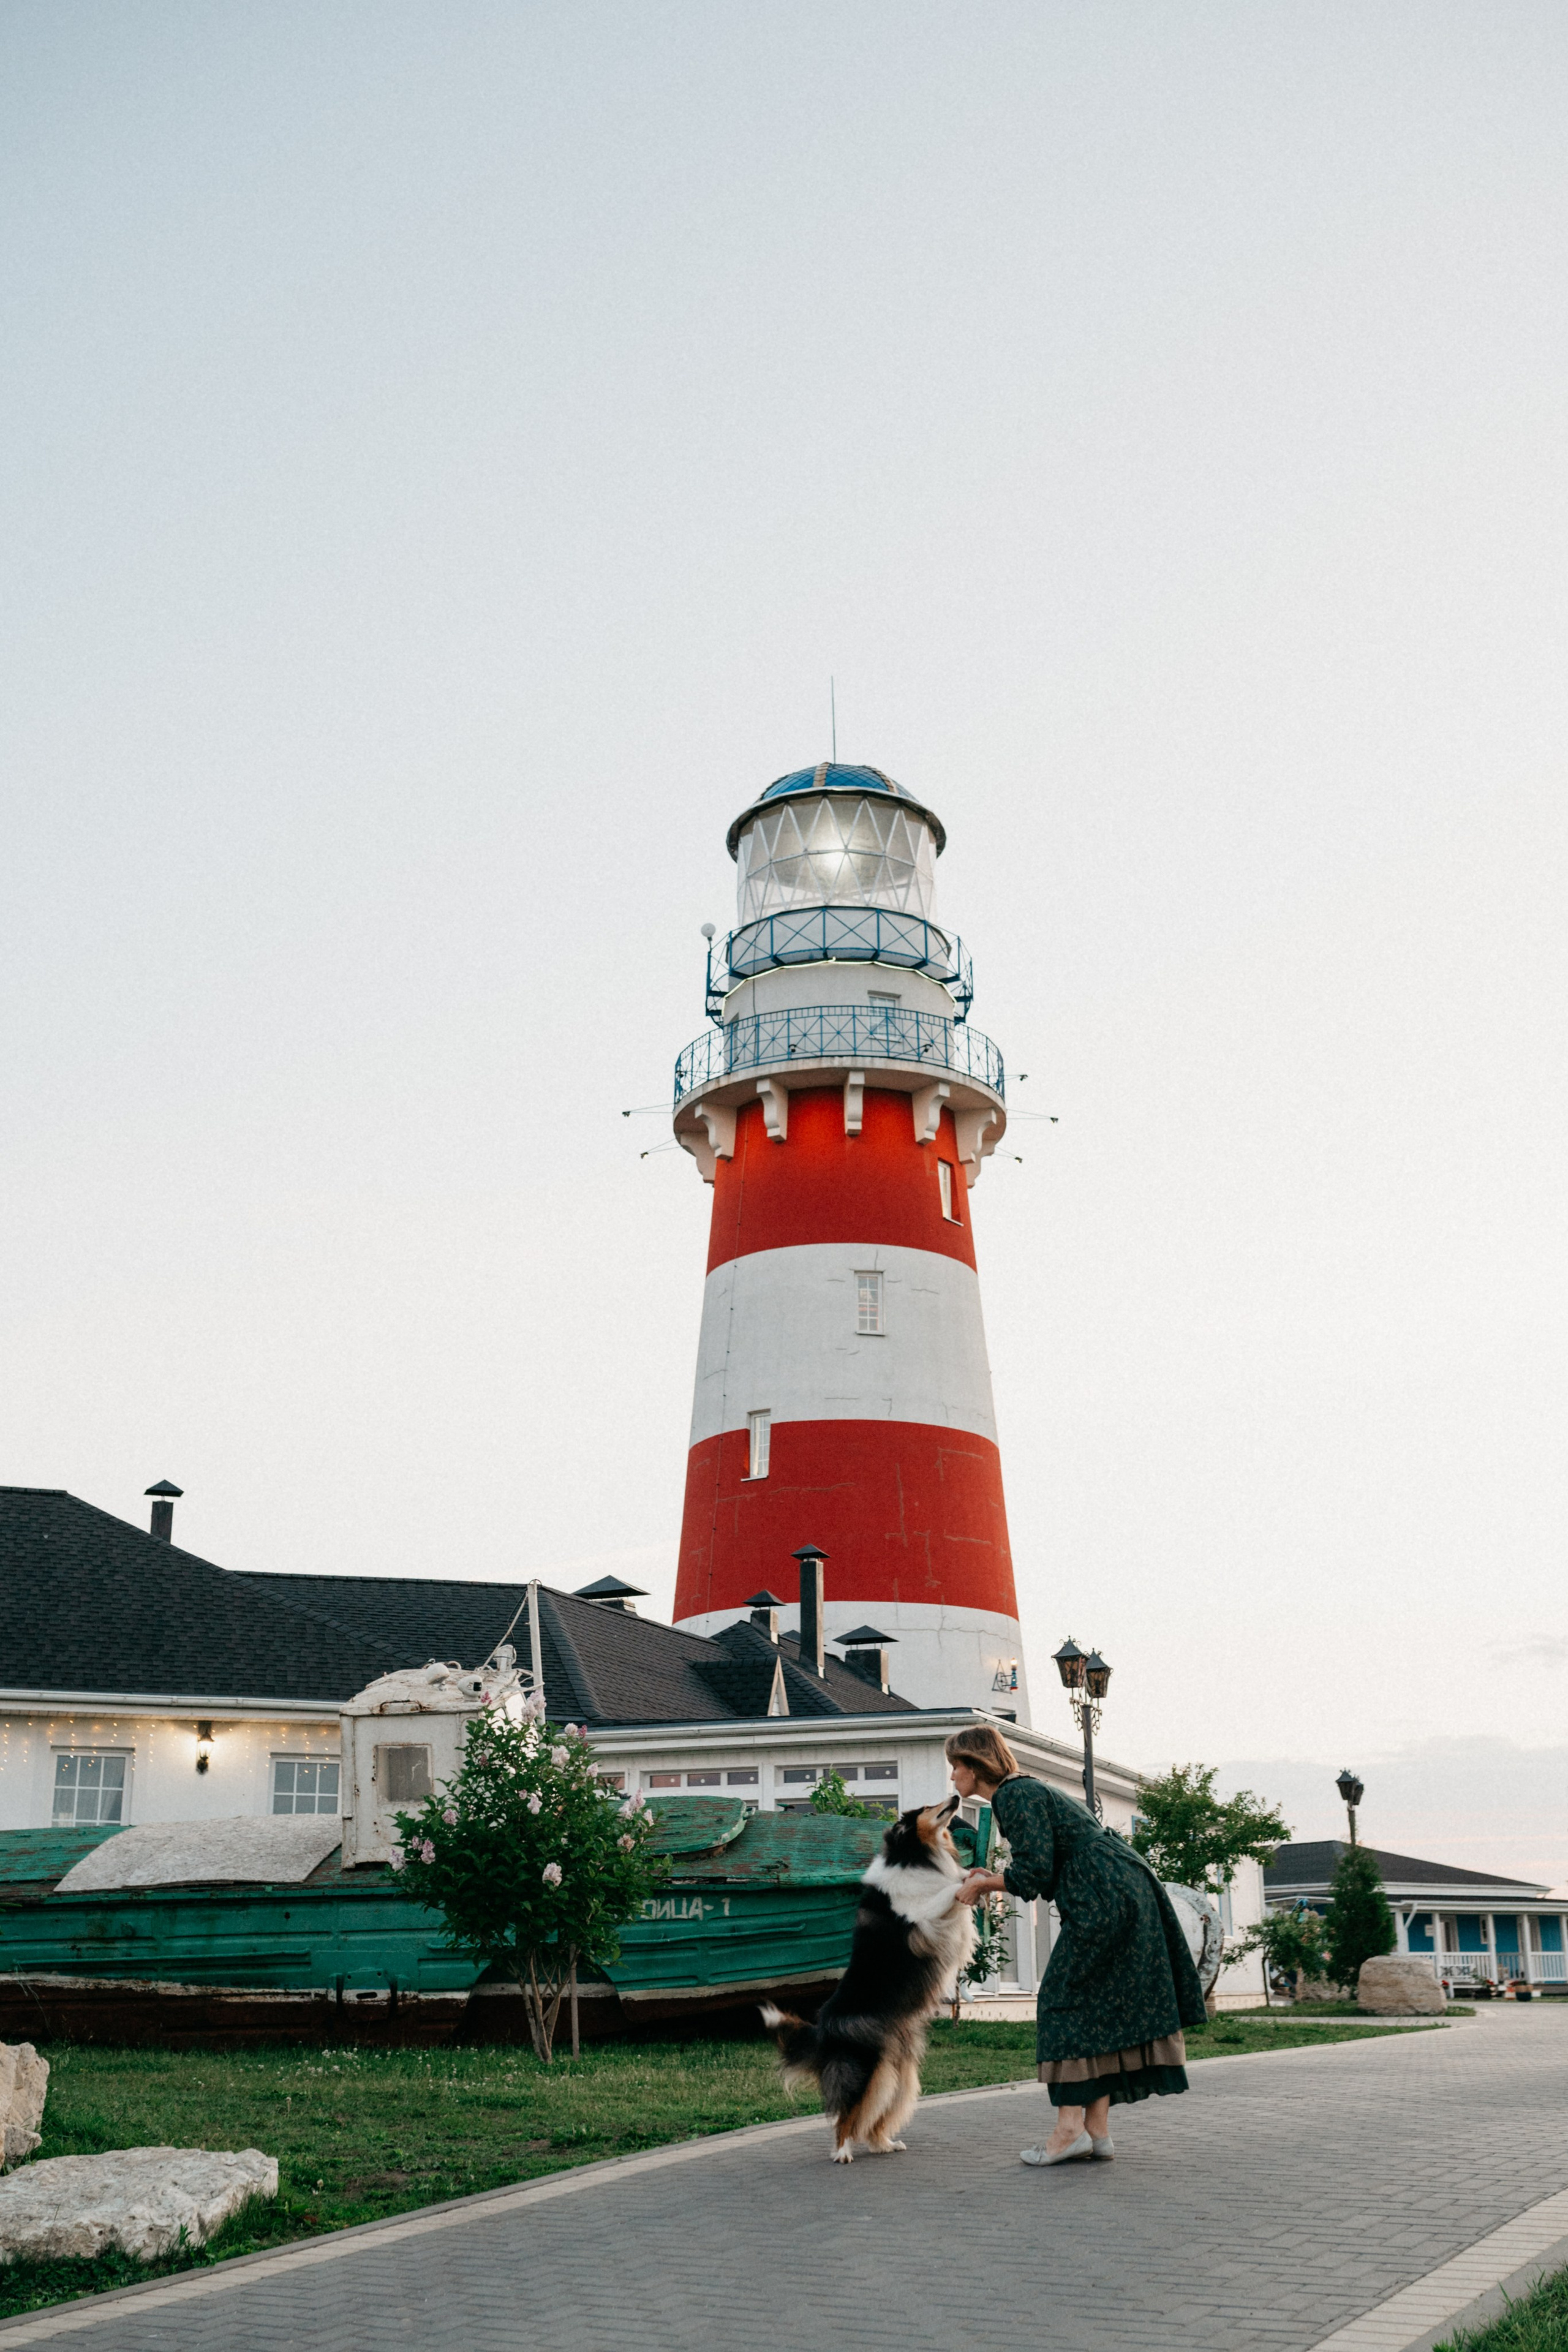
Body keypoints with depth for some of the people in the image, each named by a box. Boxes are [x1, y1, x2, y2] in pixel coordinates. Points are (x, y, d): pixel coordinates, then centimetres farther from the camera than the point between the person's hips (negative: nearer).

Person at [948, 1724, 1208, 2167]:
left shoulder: (1014, 1795, -8)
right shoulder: (1026, 1791, 21)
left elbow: (1035, 1871, -15)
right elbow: (1049, 1873, 22)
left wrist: (983, 1884, -2)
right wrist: (995, 1880, 18)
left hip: (1105, 1901, -10)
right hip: (1128, 1896, 10)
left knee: (1067, 2002, -6)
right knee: (1099, 2007, 9)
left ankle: (1070, 2130, -7)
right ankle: (1097, 2129, 10)